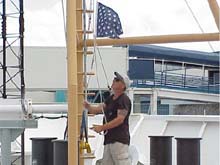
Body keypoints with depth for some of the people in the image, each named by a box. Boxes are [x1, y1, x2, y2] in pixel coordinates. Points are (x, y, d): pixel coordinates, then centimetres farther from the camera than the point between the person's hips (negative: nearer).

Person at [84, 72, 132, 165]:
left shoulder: (124, 100, -10)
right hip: (109, 139, 10)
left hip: (119, 139, -10)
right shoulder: (111, 99, 19)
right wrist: (88, 107, -6)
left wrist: (102, 127, -17)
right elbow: (98, 110, 16)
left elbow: (120, 119, -18)